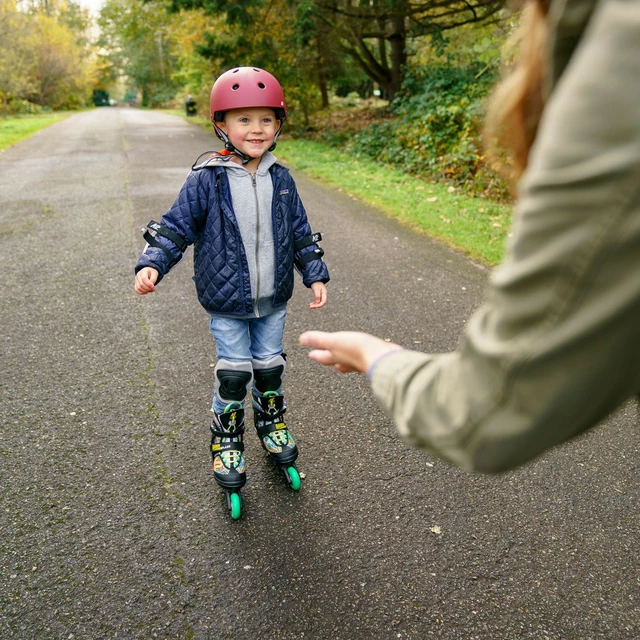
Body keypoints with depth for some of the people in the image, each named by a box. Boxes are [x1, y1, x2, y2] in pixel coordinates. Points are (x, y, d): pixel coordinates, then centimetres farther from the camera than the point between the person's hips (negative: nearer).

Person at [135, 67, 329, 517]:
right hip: (227, 302, -3)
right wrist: (152, 264, -21)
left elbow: (300, 233, 8)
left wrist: (316, 275, 4)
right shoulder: (206, 180, -11)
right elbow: (177, 227, -7)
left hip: (273, 300, 3)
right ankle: (227, 442, 25)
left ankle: (272, 424, 40)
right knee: (234, 372, 4)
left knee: (269, 365, 16)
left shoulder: (281, 179, 0)